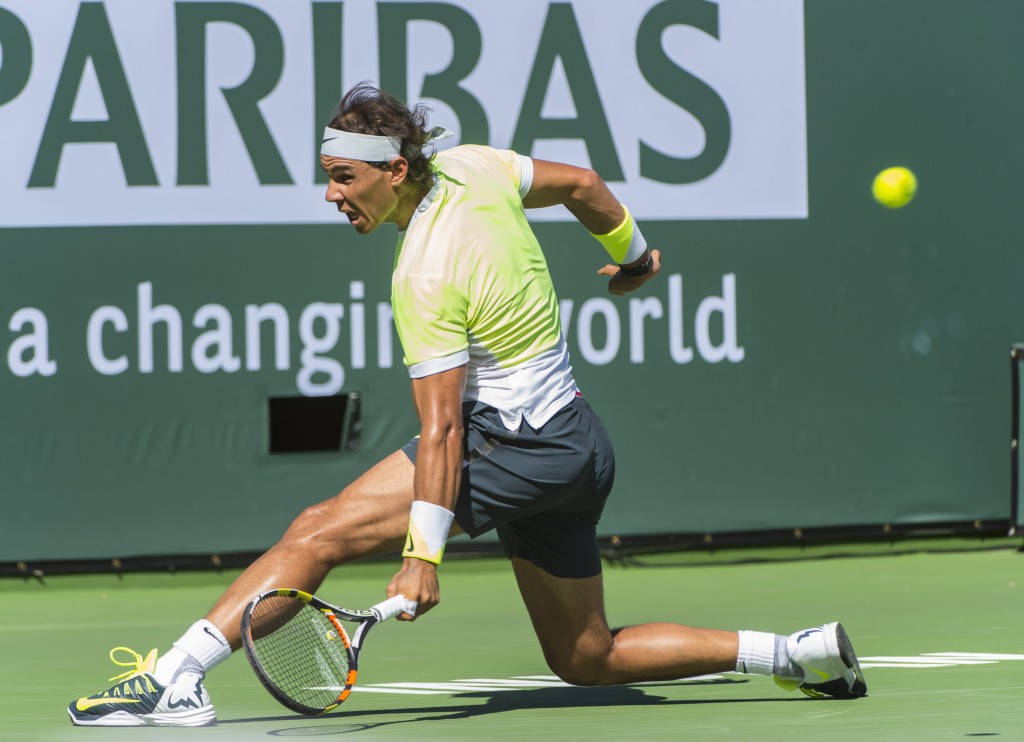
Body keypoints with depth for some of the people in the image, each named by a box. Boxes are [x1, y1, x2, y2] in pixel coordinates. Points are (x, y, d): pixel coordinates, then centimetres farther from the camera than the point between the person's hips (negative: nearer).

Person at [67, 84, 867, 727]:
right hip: (575, 446, 9)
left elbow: (442, 426, -22)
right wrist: (633, 254, 33)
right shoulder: (471, 167, 0)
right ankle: (801, 653, 15)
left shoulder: (426, 279, -21)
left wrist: (424, 553, -22)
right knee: (588, 660, 19)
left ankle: (177, 678, -23)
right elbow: (581, 183, 15)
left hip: (510, 441, -9)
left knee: (319, 532, -14)